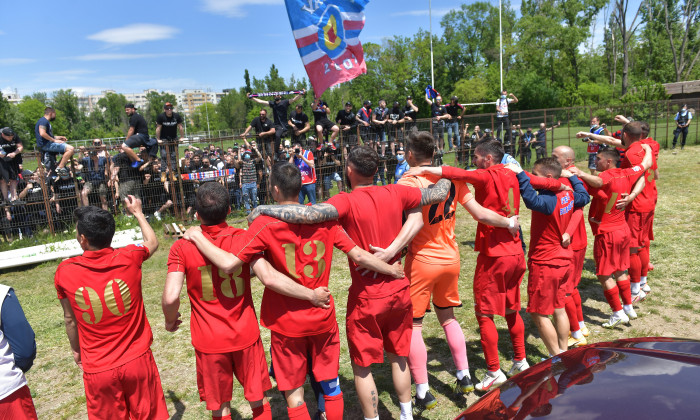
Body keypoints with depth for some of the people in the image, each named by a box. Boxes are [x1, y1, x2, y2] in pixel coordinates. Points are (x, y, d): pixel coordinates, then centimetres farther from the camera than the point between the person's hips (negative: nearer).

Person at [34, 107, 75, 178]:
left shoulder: (46, 121, 23)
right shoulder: (43, 121, -10)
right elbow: (42, 133, -24)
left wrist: (59, 137, 17)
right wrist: (54, 140, -19)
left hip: (47, 144, 11)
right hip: (45, 145, -11)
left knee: (69, 148, 18)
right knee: (70, 149, -23)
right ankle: (60, 168, -20)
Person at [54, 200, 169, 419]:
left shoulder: (65, 272, -12)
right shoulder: (129, 257, -14)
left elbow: (70, 319, 3)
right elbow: (153, 243, 10)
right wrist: (137, 212, 24)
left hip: (98, 369, 0)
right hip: (137, 360, 0)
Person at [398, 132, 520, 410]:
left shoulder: (408, 182, -15)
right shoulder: (452, 179, 1)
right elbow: (480, 214, 2)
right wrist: (509, 222, 16)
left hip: (422, 262, -5)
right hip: (450, 258, 6)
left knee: (413, 325, 7)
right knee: (448, 317, 24)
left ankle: (423, 393, 11)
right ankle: (464, 376, 29)